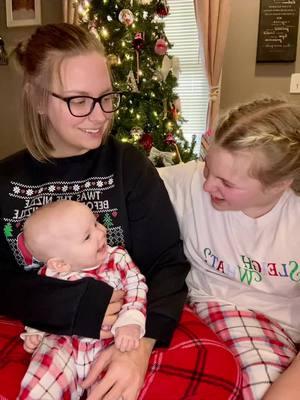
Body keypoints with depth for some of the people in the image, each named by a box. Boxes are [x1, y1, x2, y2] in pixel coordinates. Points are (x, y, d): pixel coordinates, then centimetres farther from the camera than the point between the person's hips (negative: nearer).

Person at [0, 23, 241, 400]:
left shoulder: (130, 166, 1)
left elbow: (168, 263, -6)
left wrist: (142, 344, -24)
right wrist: (75, 304, -18)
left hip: (131, 318, 1)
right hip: (38, 327, 0)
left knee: (217, 368, -27)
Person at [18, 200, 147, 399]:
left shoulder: (118, 258, -8)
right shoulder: (49, 277, -6)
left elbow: (136, 287, -9)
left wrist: (131, 323, -25)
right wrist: (35, 332, -3)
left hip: (110, 347, 0)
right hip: (65, 346, 0)